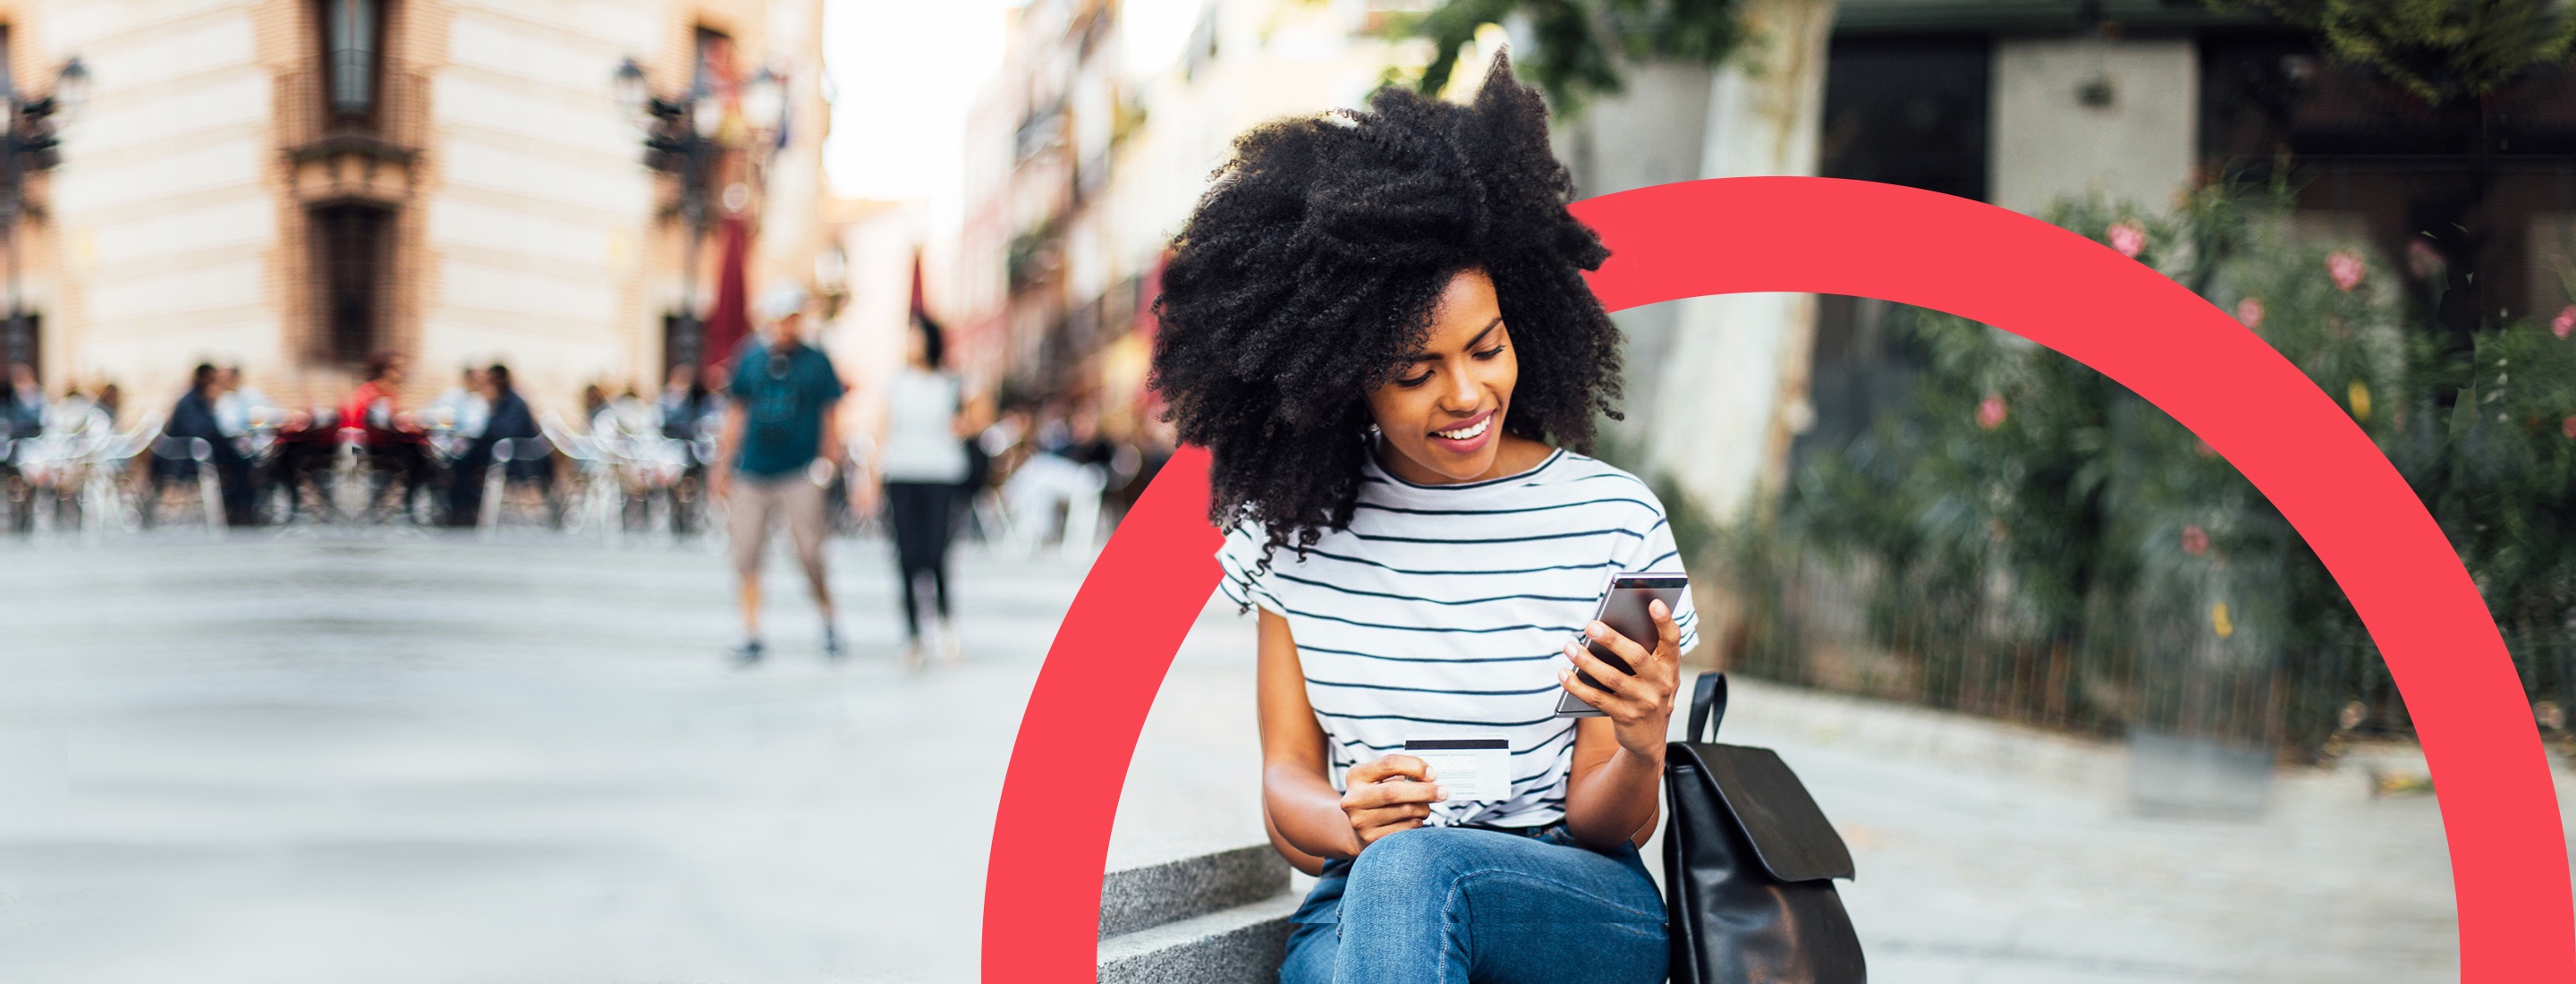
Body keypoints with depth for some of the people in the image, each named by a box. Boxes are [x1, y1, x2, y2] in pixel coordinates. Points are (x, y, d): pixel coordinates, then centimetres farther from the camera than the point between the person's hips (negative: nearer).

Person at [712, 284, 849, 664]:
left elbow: (831, 415, 6)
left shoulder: (816, 362, 2)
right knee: (745, 557, 0)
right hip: (752, 473, 3)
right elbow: (736, 415, 15)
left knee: (809, 555, -6)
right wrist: (722, 466, 13)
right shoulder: (750, 360, 9)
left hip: (800, 474, -3)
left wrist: (830, 457, -5)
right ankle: (751, 637, 9)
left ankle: (829, 624, 16)